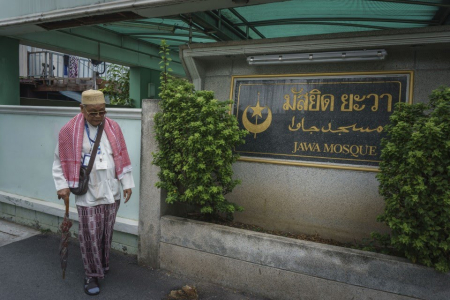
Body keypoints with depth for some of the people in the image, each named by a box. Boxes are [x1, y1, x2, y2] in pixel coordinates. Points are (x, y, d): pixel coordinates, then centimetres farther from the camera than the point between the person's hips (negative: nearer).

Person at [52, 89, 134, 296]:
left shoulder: (113, 127, 0)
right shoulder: (69, 131, -8)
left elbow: (122, 157, 5)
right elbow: (61, 161, 0)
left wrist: (127, 183, 5)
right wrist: (62, 185, -7)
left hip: (111, 192, 3)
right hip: (88, 194, -3)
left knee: (107, 232, 17)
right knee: (90, 236, 2)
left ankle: (103, 263, 39)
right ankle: (92, 274, 19)